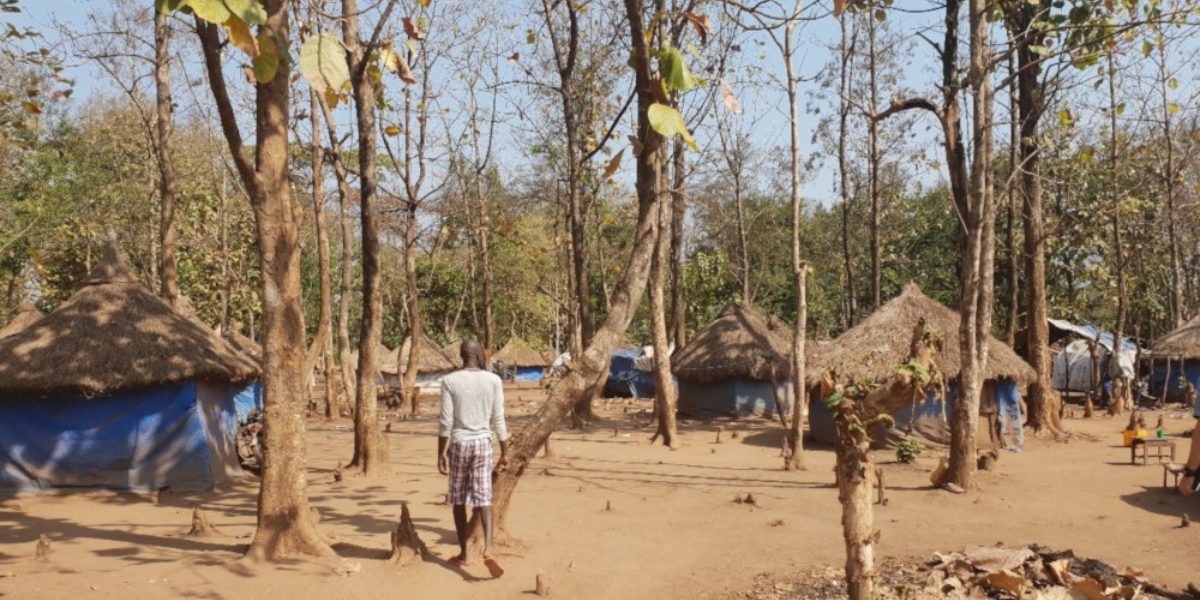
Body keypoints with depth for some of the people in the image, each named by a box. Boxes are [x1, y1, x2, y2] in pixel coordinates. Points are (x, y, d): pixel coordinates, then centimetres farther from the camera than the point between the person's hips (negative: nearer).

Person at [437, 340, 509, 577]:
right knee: (483, 498, 3)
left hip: (458, 443, -1)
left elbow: (446, 421, -7)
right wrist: (505, 453, 6)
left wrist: (441, 453, 0)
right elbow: (498, 421, 0)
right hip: (483, 443, 1)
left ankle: (463, 553, 19)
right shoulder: (494, 380, -2)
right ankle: (487, 548, -16)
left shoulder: (449, 381, -5)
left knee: (459, 500, 11)